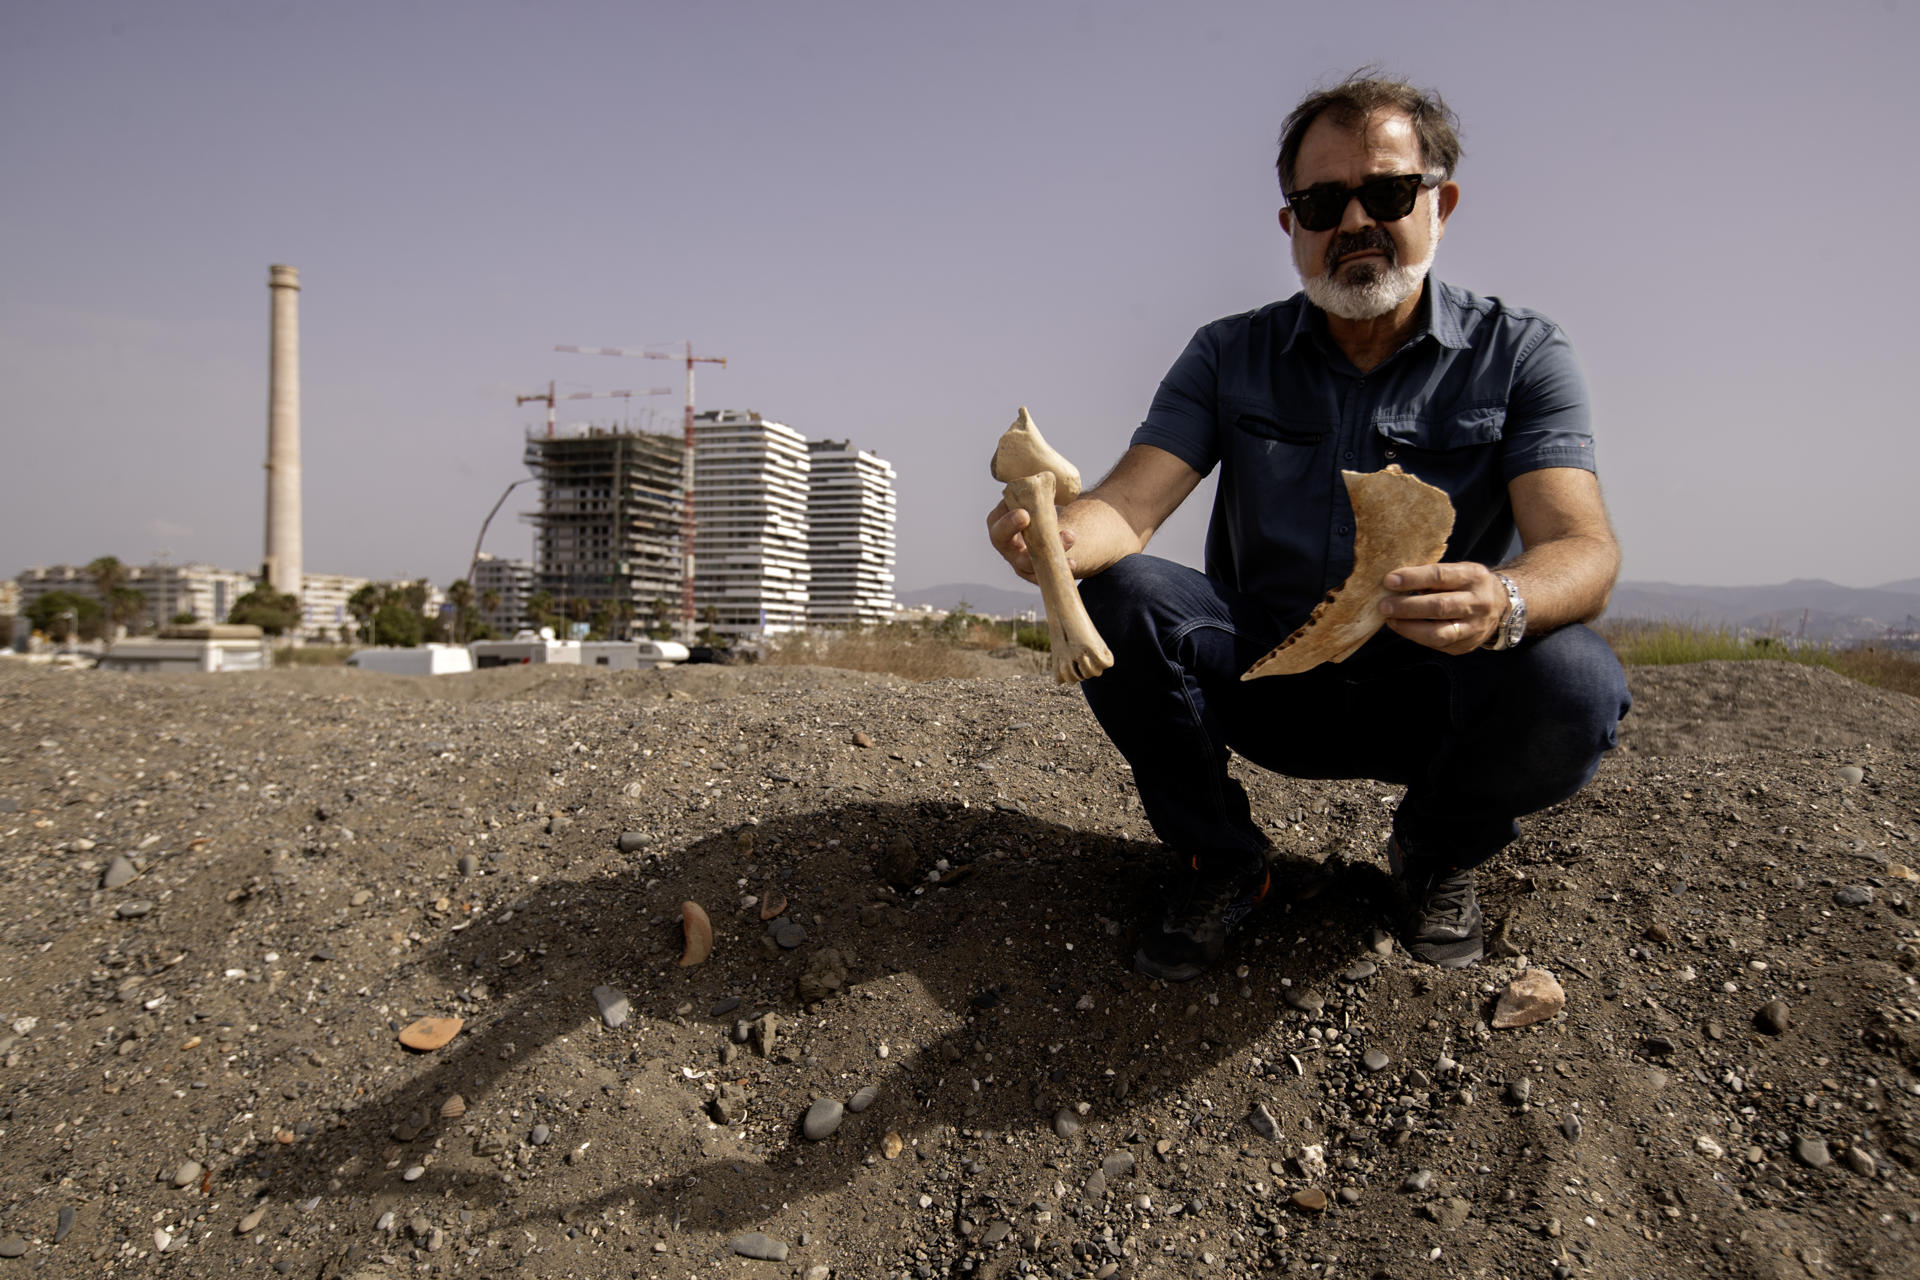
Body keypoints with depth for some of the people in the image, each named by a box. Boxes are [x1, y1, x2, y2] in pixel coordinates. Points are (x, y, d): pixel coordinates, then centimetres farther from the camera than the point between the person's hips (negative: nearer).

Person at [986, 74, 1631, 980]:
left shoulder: (1517, 353, -4)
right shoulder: (1229, 355, 0)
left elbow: (1582, 546, -17)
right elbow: (1128, 506, -12)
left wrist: (1505, 602, -42)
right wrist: (1058, 535, -38)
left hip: (1433, 693, -1)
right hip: (1266, 682, 1)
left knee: (1569, 684, -32)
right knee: (1114, 588, -24)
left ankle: (1437, 856, 4)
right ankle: (1221, 863, -3)